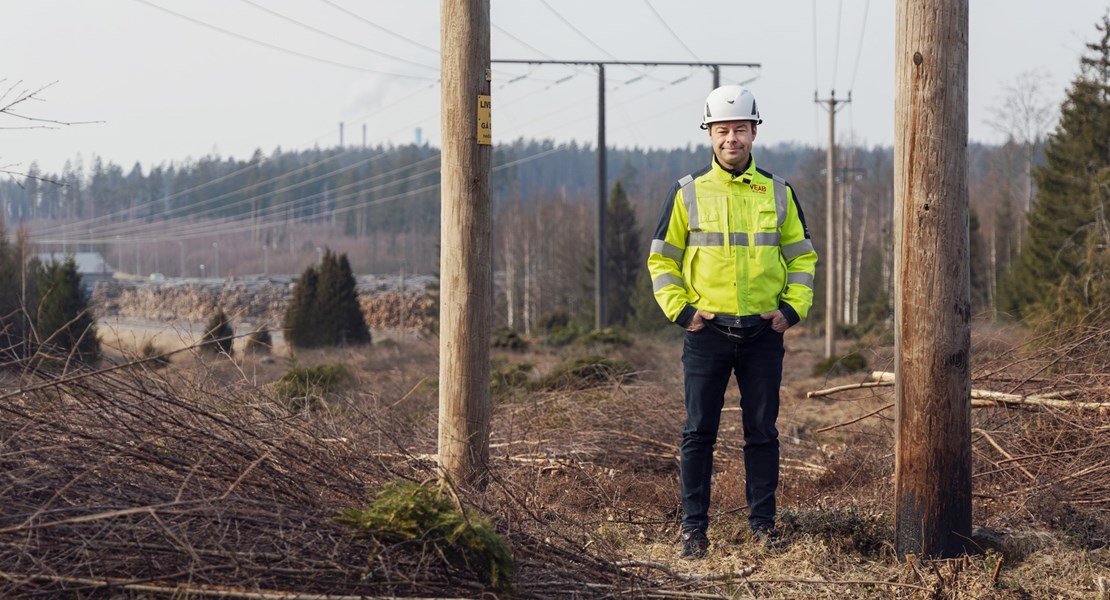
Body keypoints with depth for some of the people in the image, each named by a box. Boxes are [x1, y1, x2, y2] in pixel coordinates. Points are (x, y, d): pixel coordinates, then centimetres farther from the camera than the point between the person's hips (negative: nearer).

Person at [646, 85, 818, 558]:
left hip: (764, 333, 1)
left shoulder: (779, 194, 7)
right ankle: (694, 527, 6)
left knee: (762, 431, 6)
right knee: (699, 432, 1)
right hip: (707, 331, -1)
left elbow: (802, 255, 14)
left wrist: (793, 309, 1)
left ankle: (763, 521, 15)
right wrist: (680, 310, -5)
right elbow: (661, 258, 6)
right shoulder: (689, 193, 2)